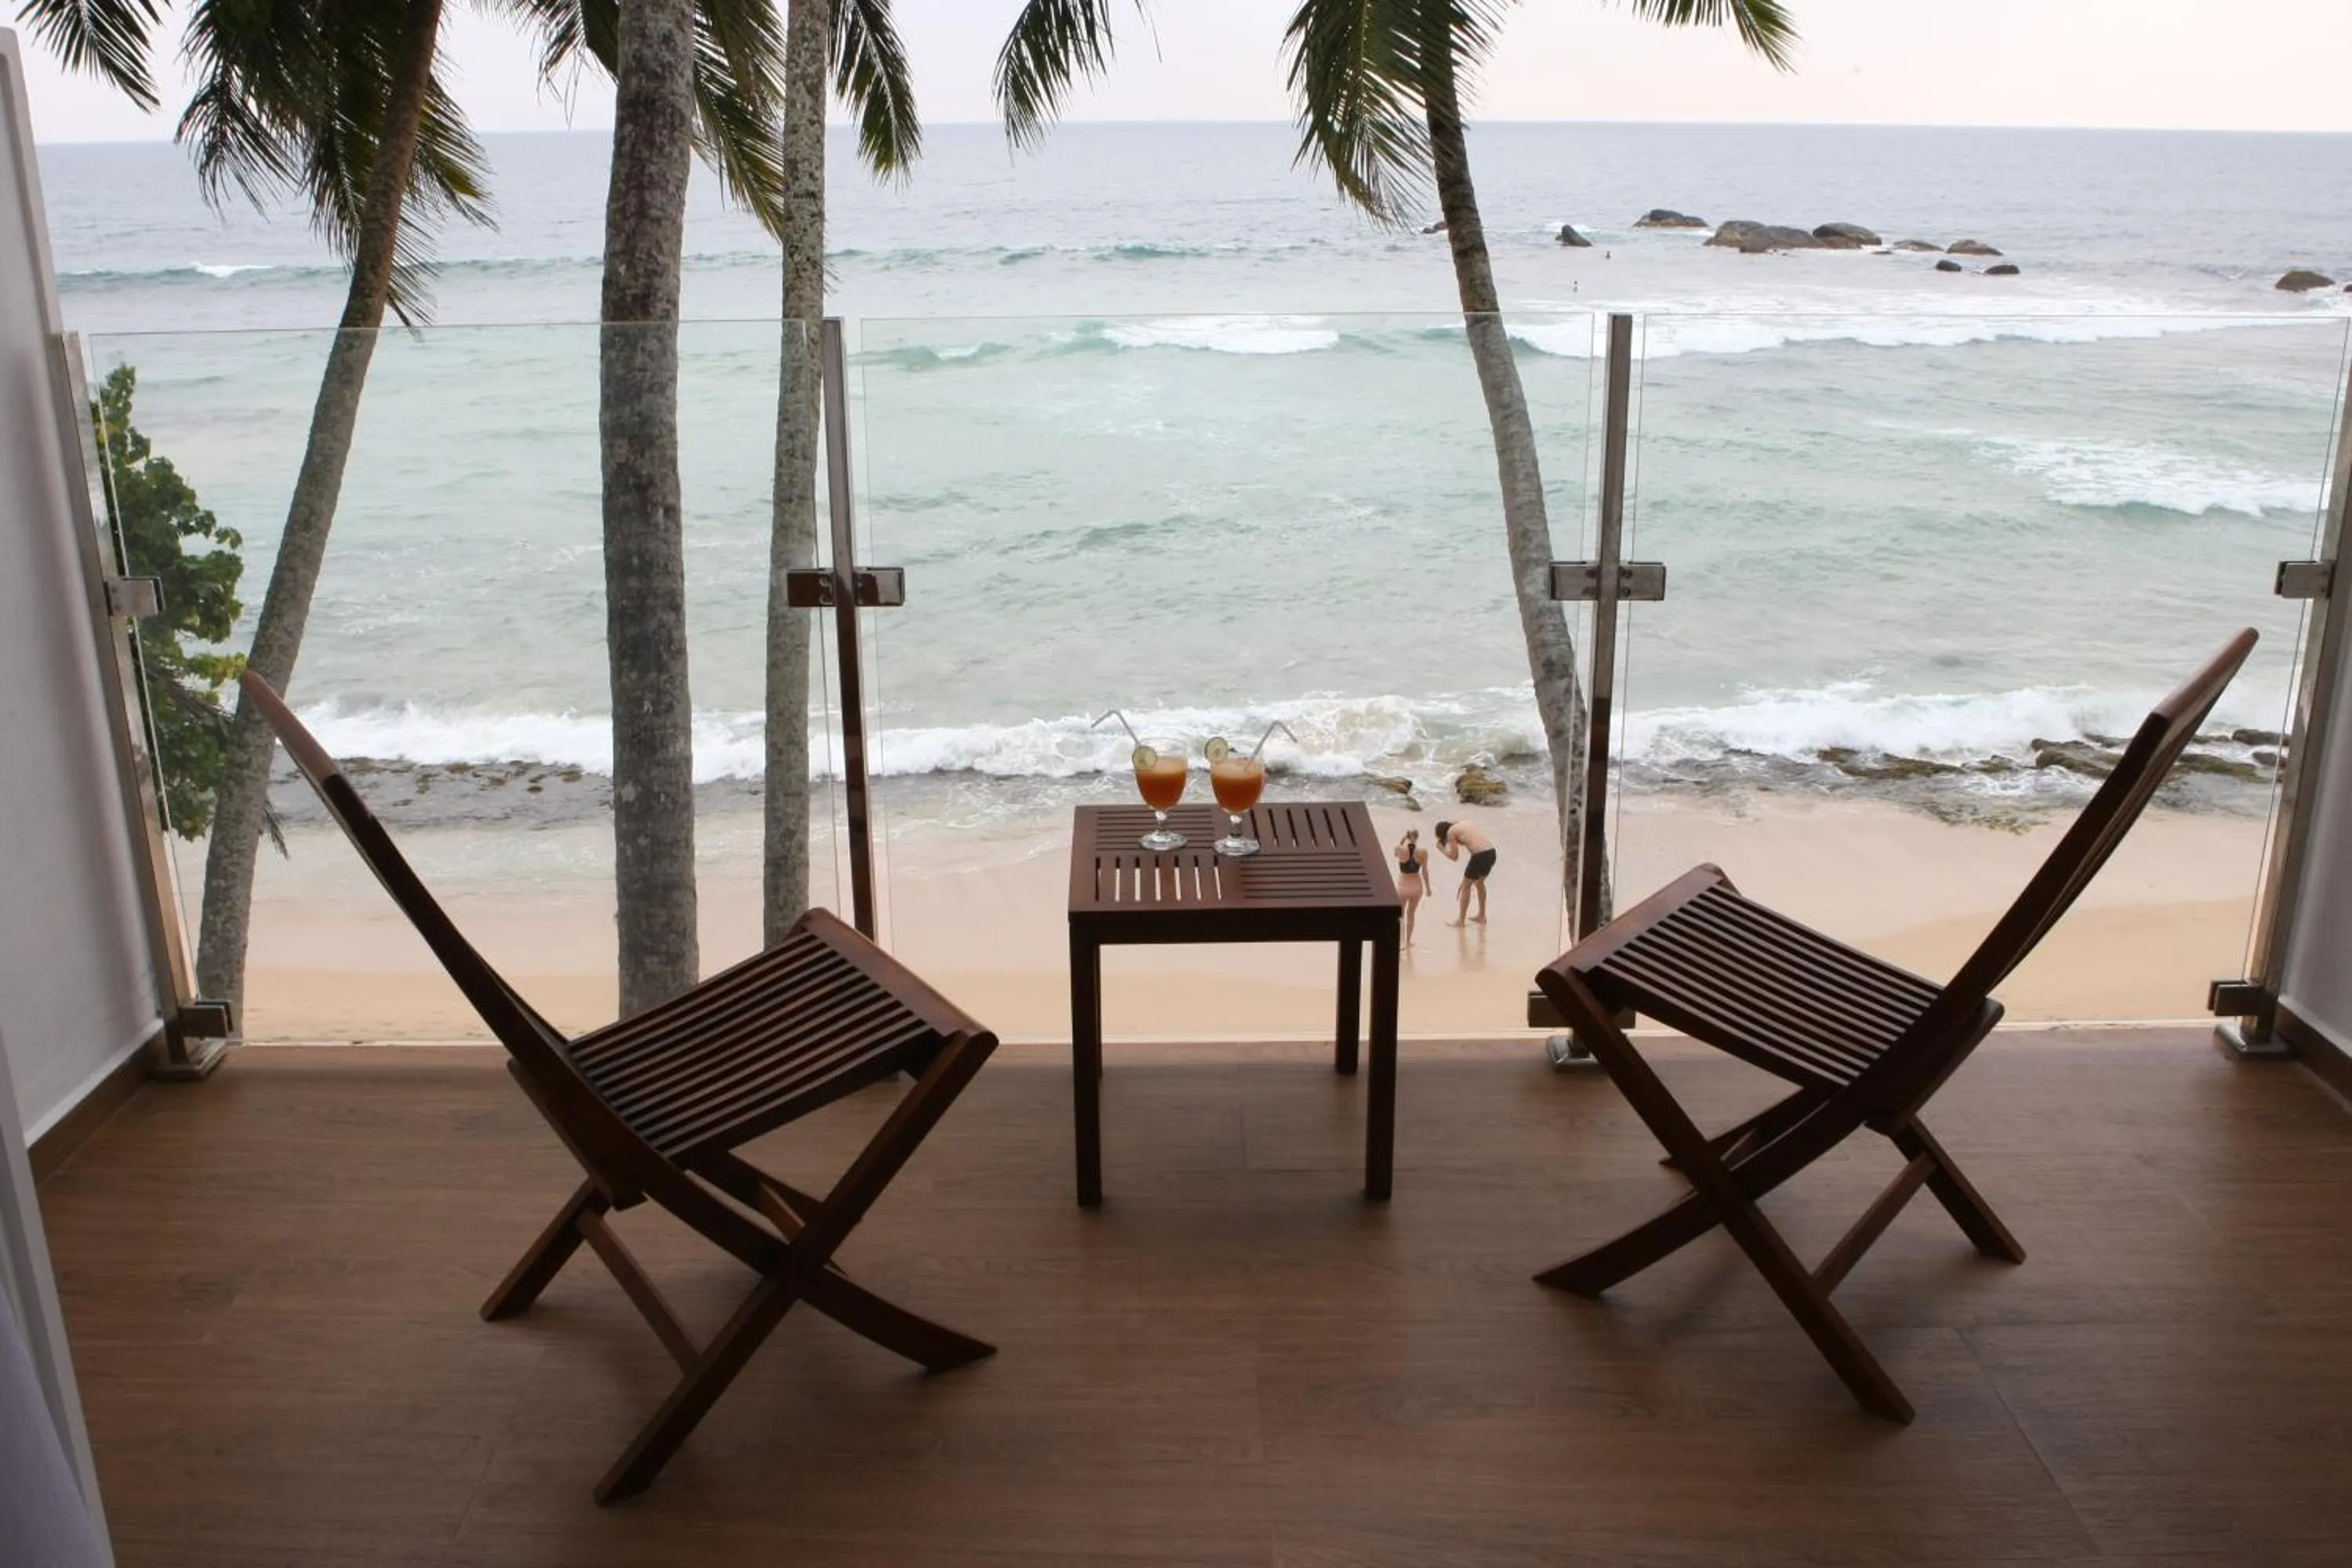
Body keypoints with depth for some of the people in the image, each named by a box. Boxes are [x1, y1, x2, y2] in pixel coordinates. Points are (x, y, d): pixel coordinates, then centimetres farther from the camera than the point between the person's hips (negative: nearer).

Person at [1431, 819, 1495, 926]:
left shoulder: (1451, 832, 0)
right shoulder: (1462, 825, 23)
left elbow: (1454, 856, -1)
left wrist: (1441, 848, 15)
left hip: (1480, 855, -8)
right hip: (1491, 852, 8)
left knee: (1466, 886, 9)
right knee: (1480, 882, 28)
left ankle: (1461, 920, 16)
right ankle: (1481, 916, 39)